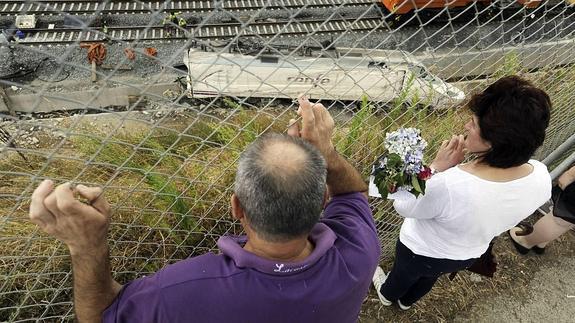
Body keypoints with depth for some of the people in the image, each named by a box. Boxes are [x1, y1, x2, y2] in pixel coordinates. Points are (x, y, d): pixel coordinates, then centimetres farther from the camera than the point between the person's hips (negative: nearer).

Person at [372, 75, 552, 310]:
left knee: (403, 274, 32)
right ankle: (407, 301, 67)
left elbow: (403, 206, -26)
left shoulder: (449, 185, -46)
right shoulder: (541, 178, -27)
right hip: (469, 255, 5)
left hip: (421, 252, -5)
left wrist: (437, 168, -28)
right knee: (429, 278, 37)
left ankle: (387, 294, 64)